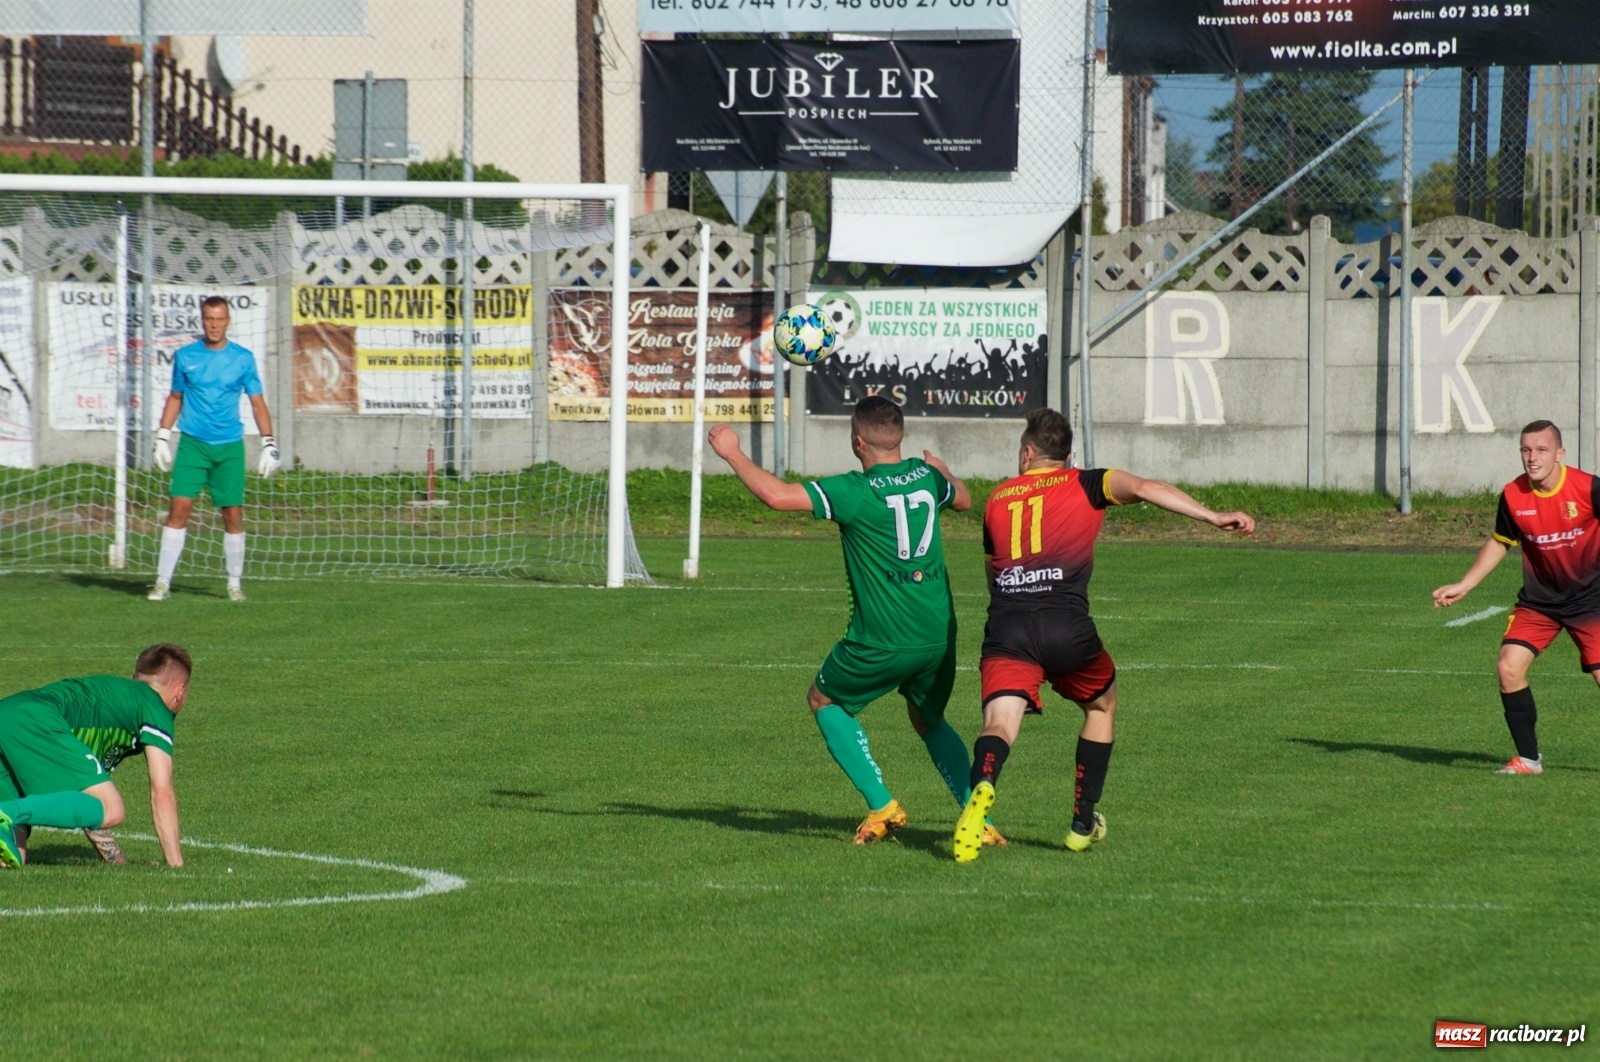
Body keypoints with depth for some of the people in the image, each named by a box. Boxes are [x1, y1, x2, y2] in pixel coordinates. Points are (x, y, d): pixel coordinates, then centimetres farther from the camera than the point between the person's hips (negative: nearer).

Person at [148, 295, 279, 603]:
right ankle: (163, 582, -7)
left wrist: (269, 444, -2)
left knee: (233, 514, 0)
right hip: (193, 443, 0)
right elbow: (175, 398, 14)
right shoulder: (185, 356, 5)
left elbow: (257, 403, 6)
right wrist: (162, 439, 8)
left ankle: (235, 583, 13)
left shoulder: (243, 359, 3)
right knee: (180, 507, -10)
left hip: (229, 447, 0)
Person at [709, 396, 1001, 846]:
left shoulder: (854, 491, -13)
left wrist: (733, 453, -8)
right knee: (928, 719, 27)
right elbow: (963, 500, 29)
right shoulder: (925, 476, 5)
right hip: (939, 635, 6)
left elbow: (778, 496, -21)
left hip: (882, 640, -6)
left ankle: (882, 807, 10)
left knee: (823, 700, 20)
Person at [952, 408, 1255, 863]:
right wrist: (1214, 517, -6)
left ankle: (982, 787, -46)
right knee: (1102, 705, 27)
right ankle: (1083, 823, 26)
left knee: (1000, 723, -12)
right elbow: (1145, 488, -2)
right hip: (1067, 628, -1)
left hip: (1006, 628, 1)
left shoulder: (997, 500, 23)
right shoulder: (1084, 484, 15)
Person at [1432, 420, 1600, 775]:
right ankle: (1528, 758, 1)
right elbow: (1499, 543, 10)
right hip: (1538, 599, 3)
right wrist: (1463, 586, 8)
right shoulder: (1513, 496, -7)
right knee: (1509, 667, -12)